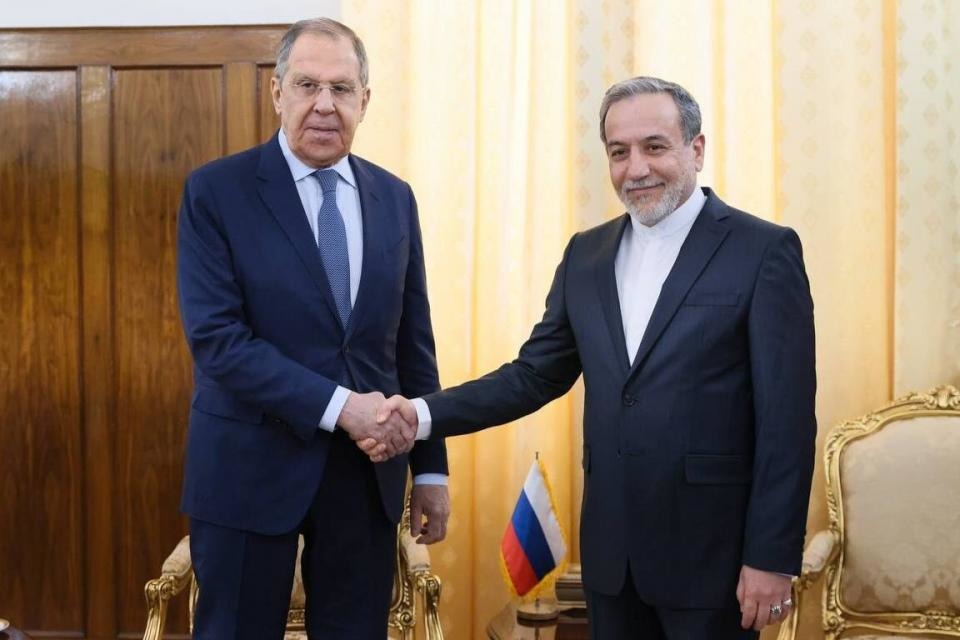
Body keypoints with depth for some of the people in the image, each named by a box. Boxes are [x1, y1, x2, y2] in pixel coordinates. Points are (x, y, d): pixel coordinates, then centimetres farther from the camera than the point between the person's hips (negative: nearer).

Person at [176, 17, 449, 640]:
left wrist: (431, 466, 9)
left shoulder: (394, 197, 7)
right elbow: (216, 336, -15)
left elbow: (414, 343, 10)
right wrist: (337, 406, -21)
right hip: (252, 469, -3)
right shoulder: (216, 191, -6)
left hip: (368, 471, 4)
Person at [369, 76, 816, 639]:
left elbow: (786, 419, -11)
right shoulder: (587, 254, 9)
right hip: (611, 548, 5)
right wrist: (424, 414, -4)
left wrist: (772, 557, -13)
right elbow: (536, 375, 10)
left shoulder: (764, 251, -8)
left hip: (712, 550, -5)